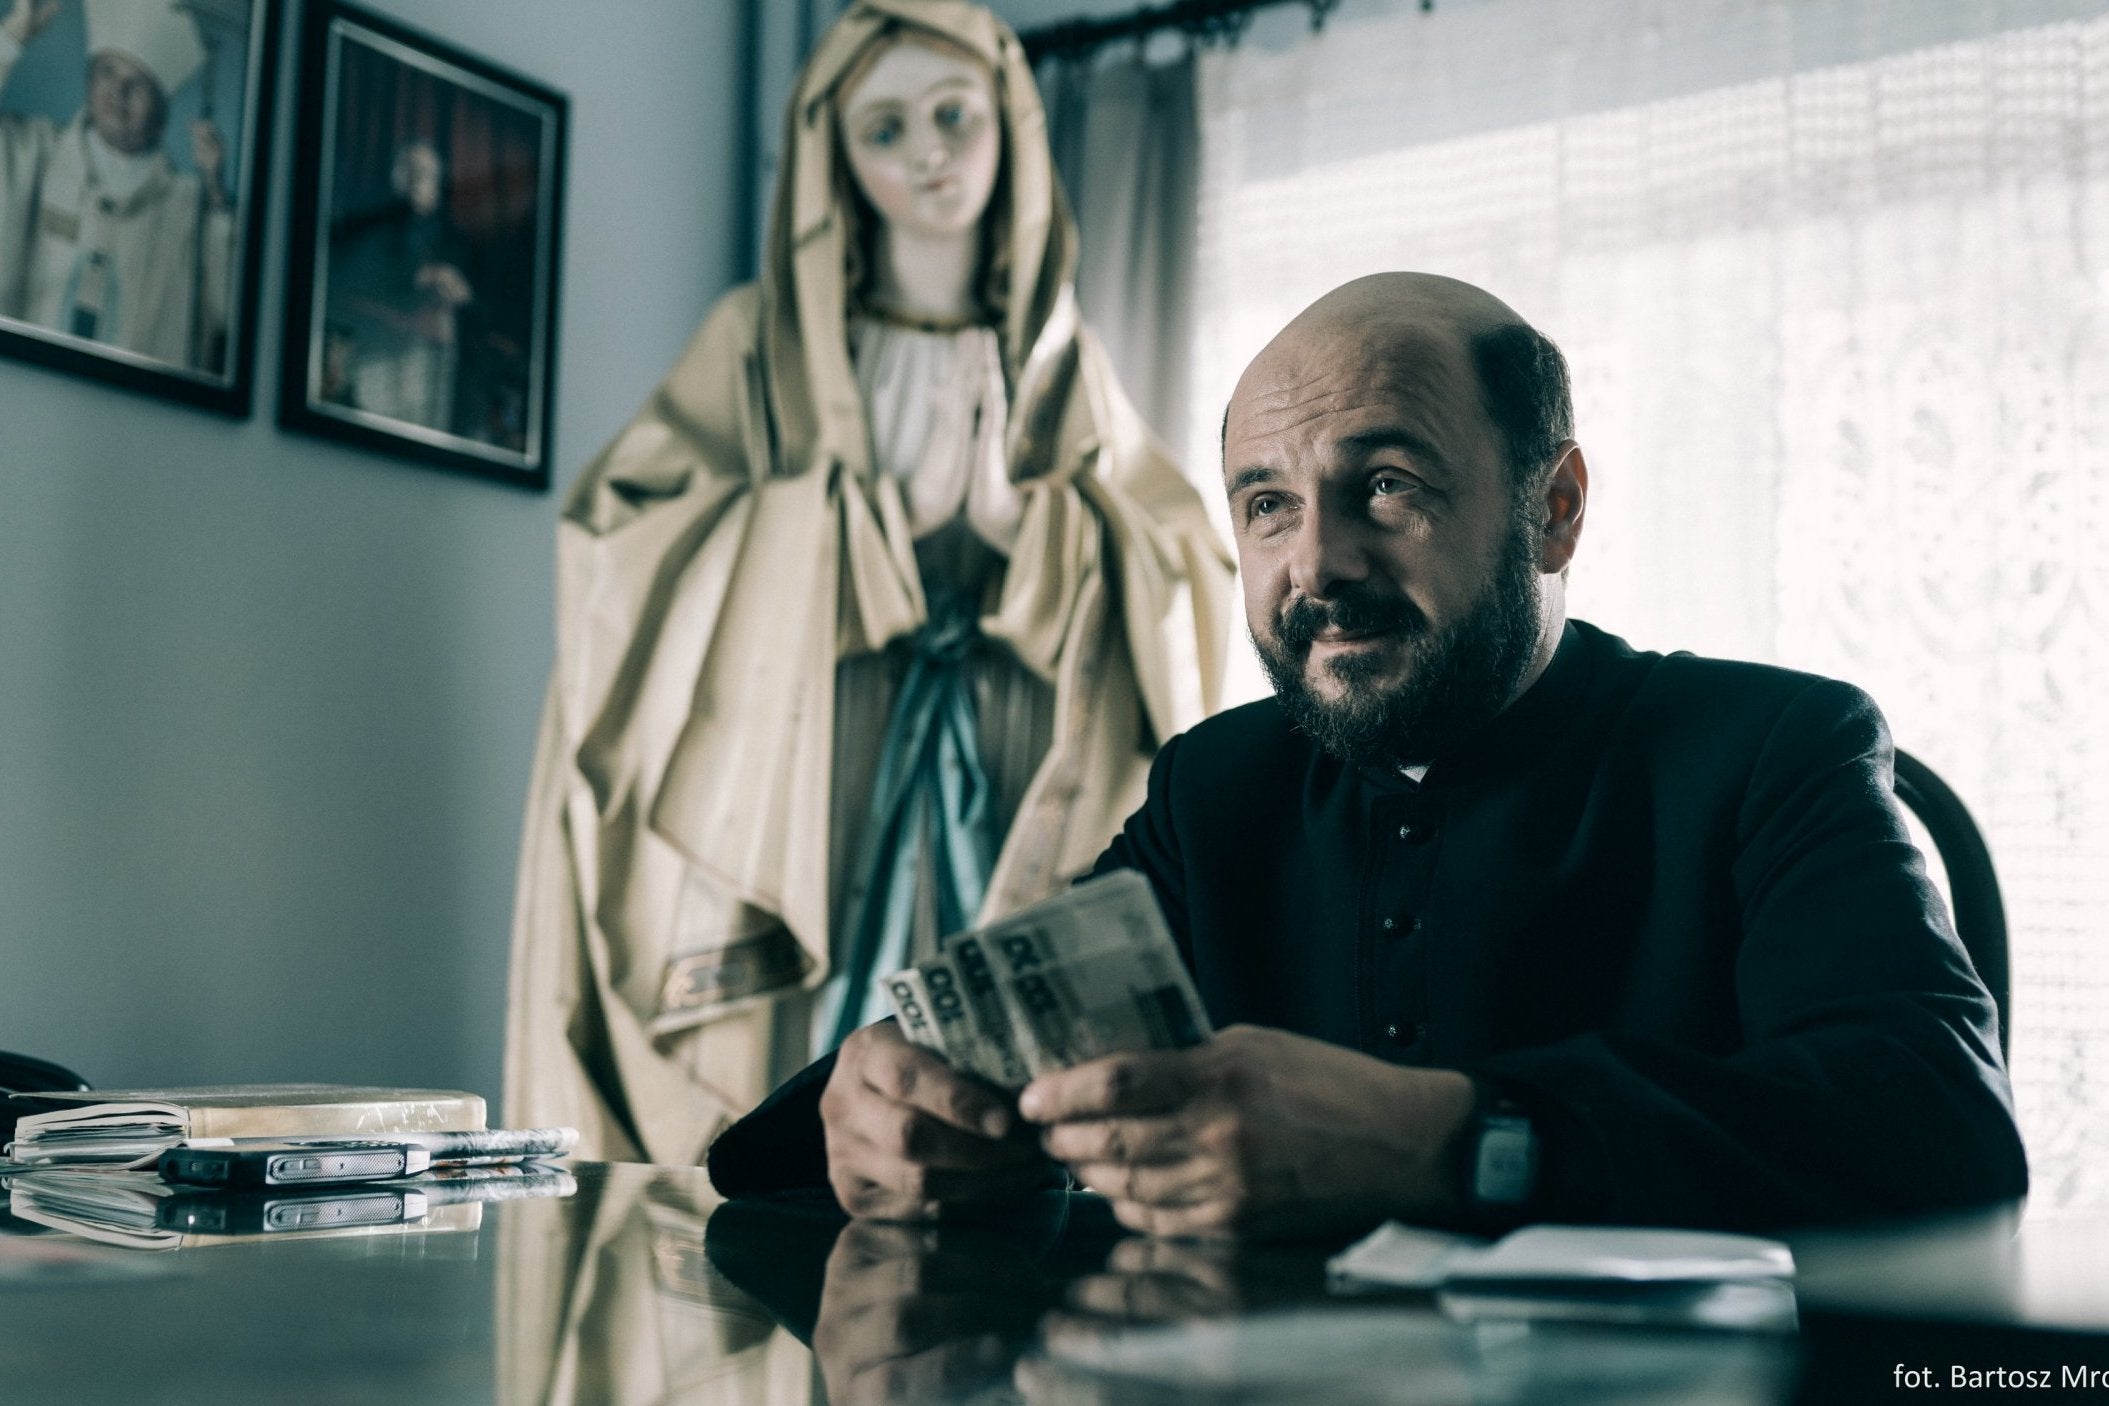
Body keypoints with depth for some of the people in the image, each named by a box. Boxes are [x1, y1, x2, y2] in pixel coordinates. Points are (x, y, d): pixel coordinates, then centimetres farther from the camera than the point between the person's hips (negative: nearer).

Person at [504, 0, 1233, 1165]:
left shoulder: (1065, 366, 15)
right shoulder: (762, 341, 8)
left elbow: (1186, 572, 9)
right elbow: (615, 531, -3)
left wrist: (1014, 511, -6)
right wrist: (856, 516, -8)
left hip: (1016, 826, 2)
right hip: (805, 820, -2)